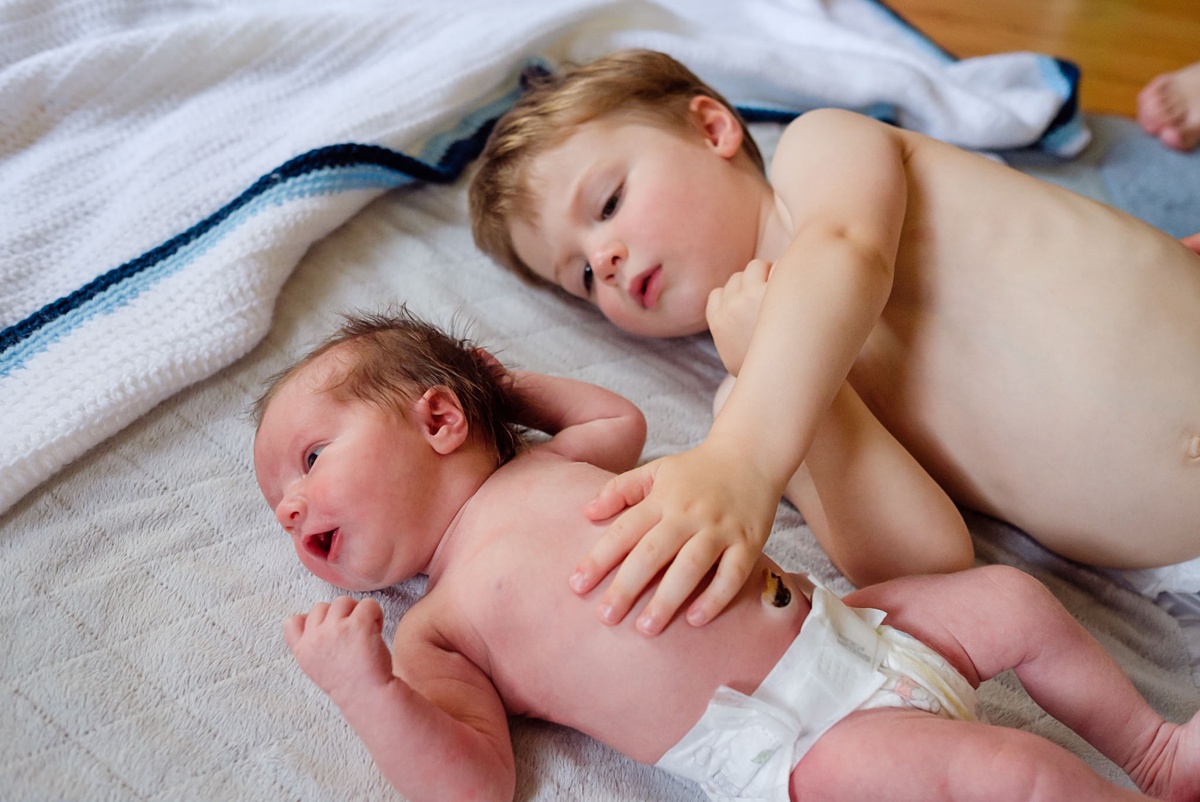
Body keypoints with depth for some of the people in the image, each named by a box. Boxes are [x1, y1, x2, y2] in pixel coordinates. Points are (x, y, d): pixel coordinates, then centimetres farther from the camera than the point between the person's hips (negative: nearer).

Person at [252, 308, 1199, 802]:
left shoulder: (541, 467, 11)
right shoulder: (432, 639, -3)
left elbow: (620, 419, 32)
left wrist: (506, 381, 28)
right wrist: (367, 688, -28)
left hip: (842, 629, 6)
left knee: (1013, 600, 8)